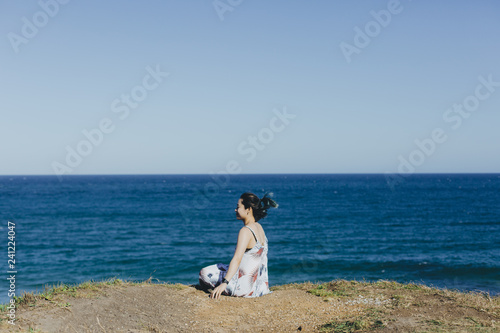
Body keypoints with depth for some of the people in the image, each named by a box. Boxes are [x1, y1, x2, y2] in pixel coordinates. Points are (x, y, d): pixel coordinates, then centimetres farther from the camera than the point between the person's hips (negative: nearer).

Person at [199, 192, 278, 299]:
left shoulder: (246, 231, -19)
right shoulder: (259, 227, 8)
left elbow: (237, 259, -29)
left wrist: (224, 283, -36)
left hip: (246, 287, -9)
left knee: (204, 273, 0)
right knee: (221, 267, 29)